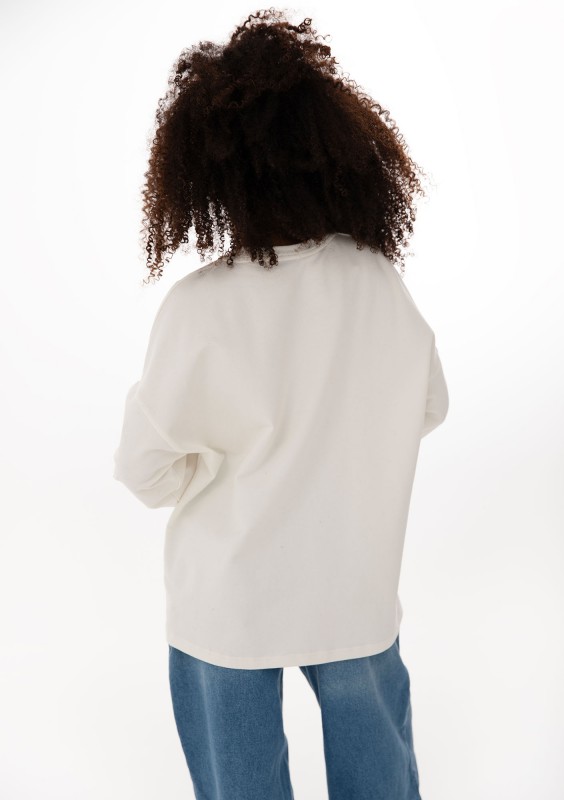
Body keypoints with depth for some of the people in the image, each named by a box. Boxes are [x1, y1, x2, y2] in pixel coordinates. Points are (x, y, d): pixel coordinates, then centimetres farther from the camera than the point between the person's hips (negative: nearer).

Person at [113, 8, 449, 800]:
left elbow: (151, 472, -17)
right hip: (356, 590, 3)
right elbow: (427, 409, 3)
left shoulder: (201, 308, -25)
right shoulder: (384, 286, -14)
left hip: (231, 605, -2)